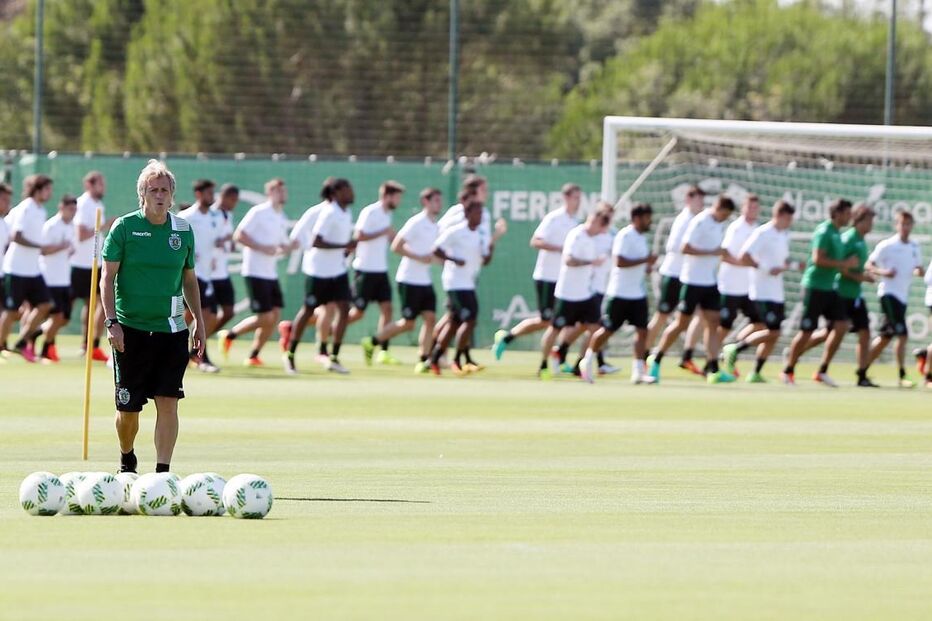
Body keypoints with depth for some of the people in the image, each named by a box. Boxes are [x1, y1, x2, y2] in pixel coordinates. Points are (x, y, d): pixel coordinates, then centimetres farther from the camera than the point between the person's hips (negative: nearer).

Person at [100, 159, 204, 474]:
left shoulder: (183, 230, 6)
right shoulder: (124, 227, -4)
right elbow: (107, 277, -3)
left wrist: (198, 320, 13)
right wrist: (111, 321, -12)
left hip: (171, 330, 2)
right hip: (131, 330, -2)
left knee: (168, 402, -8)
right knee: (128, 408, 3)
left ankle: (162, 472, -7)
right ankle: (127, 461, 30)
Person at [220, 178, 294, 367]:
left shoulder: (282, 220, 15)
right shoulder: (258, 213, -9)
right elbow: (238, 236, -14)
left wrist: (290, 247, 0)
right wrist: (262, 248, -19)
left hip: (271, 273, 8)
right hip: (256, 272, -8)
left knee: (275, 315, 1)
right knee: (265, 317, -10)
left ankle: (254, 356, 11)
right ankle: (229, 335, 9)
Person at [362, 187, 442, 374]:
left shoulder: (436, 227, 12)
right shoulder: (416, 223, -13)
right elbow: (396, 246, -17)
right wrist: (420, 258, -21)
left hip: (425, 280, 7)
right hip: (409, 280, -7)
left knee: (430, 318, -5)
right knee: (408, 323, -3)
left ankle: (424, 360, -4)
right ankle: (372, 342, 14)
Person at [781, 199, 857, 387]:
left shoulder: (836, 233, 14)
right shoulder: (824, 232, -14)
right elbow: (818, 259, -24)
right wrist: (844, 263, -20)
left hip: (829, 287, 9)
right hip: (815, 287, -9)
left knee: (841, 325, -2)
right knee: (807, 331, -4)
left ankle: (822, 371, 4)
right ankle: (788, 371, 10)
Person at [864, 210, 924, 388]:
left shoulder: (915, 248, 12)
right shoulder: (887, 246, -7)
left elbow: (918, 269, 21)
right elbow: (869, 265, -4)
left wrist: (919, 271, -4)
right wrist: (883, 272, -23)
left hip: (903, 296, 7)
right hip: (889, 293, -7)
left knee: (886, 336, 12)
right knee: (902, 335, -15)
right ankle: (902, 377, -13)